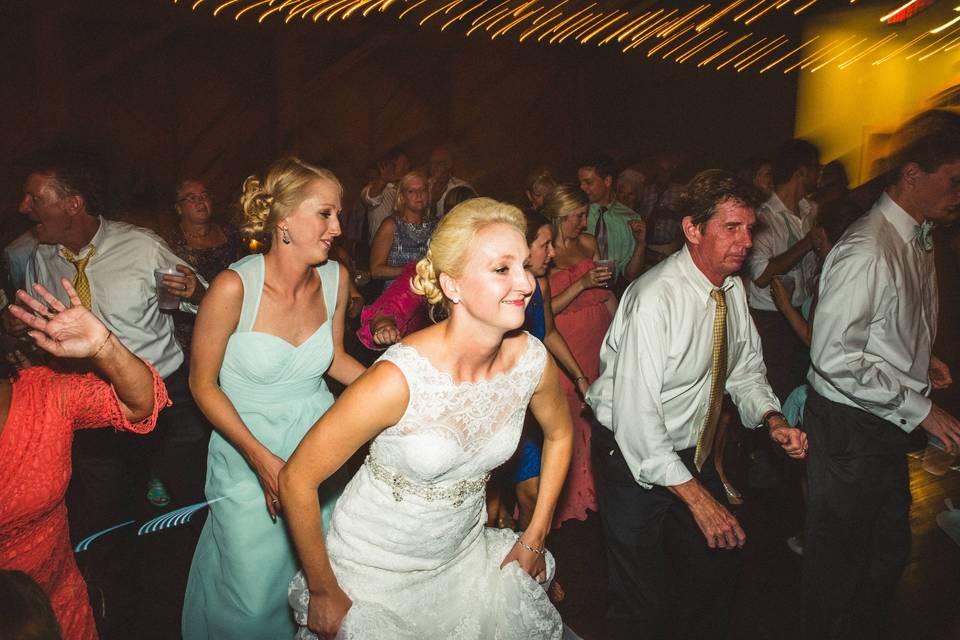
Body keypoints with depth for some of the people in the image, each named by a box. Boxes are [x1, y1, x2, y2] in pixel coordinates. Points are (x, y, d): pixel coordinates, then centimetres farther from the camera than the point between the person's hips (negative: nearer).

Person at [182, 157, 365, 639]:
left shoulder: (335, 278, -7)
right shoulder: (235, 287, -22)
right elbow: (203, 383, -11)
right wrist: (261, 458, -18)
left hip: (319, 441, 4)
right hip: (247, 449, -4)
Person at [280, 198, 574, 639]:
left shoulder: (532, 360, -16)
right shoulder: (398, 380, -31)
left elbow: (559, 434, 5)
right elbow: (296, 480, -22)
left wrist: (535, 538, 6)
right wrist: (324, 592, -12)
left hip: (464, 553, 5)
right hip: (375, 571, -4)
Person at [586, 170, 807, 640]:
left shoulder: (733, 289, -2)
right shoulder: (654, 299, -27)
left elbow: (745, 370, 10)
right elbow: (635, 414, -29)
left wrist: (773, 420, -10)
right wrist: (697, 497, -27)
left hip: (695, 451, 8)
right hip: (636, 458, -7)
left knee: (720, 571, 19)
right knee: (642, 600, 3)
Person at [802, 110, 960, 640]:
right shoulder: (868, 252, -24)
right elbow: (834, 359, -26)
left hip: (889, 425, 10)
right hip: (849, 428, -9)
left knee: (889, 551, 25)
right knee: (838, 558, 10)